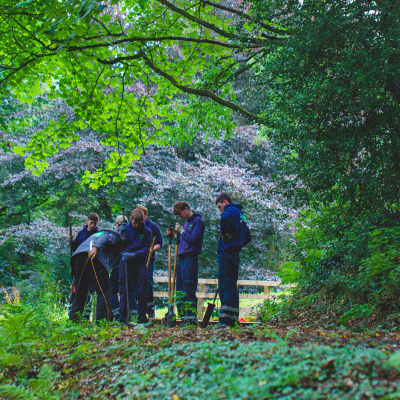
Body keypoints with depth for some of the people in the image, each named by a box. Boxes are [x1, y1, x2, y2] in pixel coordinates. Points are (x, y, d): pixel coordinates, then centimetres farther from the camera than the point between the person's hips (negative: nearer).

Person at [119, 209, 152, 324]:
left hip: (140, 264, 0)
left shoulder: (147, 232, 3)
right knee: (123, 291, 2)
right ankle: (122, 318, 9)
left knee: (142, 292, 1)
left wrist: (134, 255, -16)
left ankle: (142, 318, 11)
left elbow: (145, 249, -1)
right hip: (126, 263, 0)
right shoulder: (126, 228, 4)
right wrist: (120, 234, -13)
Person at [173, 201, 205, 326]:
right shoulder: (186, 222, 22)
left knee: (189, 289, -12)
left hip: (190, 258, -9)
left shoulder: (198, 221, -4)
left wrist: (182, 231, -4)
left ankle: (192, 318, -11)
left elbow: (194, 239, -14)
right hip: (181, 258, 9)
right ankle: (184, 318, 13)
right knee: (180, 289, 8)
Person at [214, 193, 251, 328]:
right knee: (232, 284, 10)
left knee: (224, 284, -11)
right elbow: (248, 237, 27)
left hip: (226, 252, -9)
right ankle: (232, 320, 11)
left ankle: (224, 320, -15)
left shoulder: (230, 210, -4)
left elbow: (225, 218, -31)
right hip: (235, 253, 9)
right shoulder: (241, 214, 24)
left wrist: (224, 234, -17)